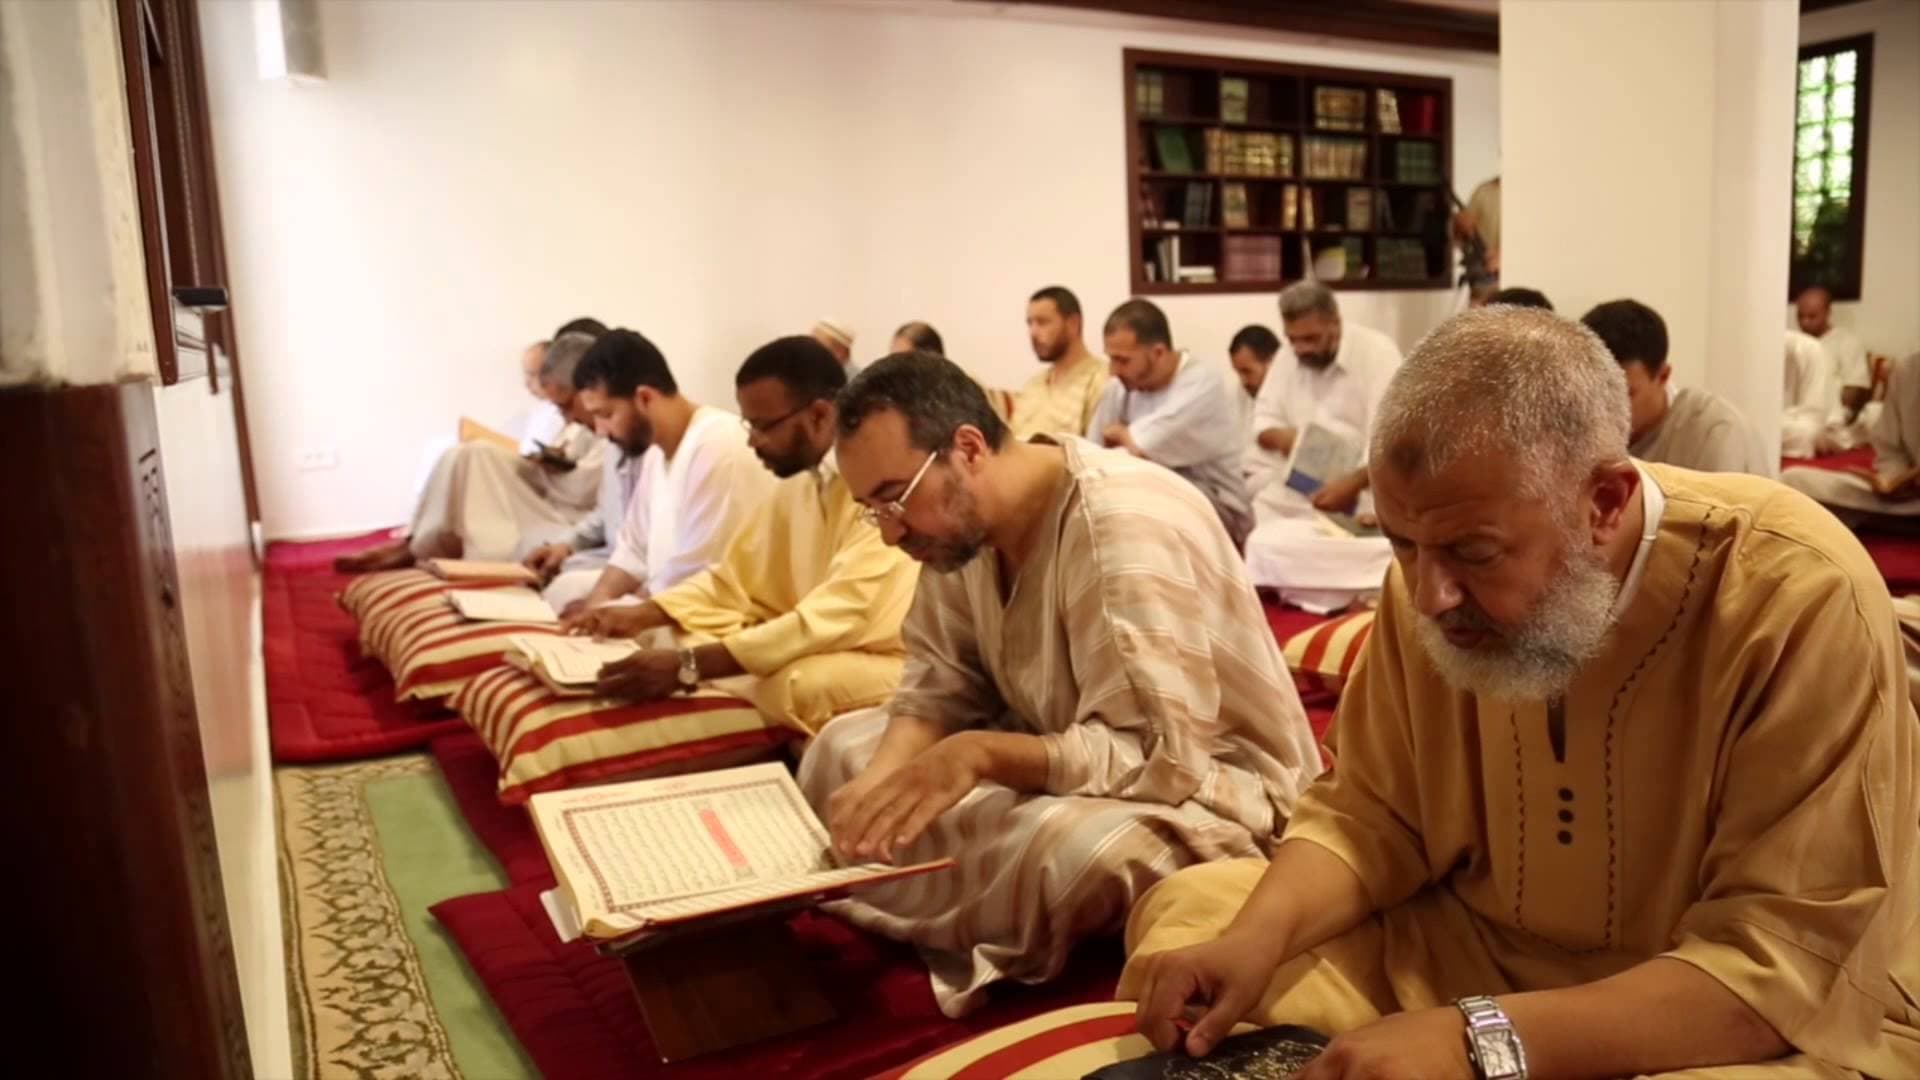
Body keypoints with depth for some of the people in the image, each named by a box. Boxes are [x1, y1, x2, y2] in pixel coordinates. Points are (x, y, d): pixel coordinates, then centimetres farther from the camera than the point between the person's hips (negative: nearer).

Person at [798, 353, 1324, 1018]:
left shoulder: (1120, 527, -29)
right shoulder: (959, 518, -3)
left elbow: (1158, 757, -32)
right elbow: (940, 685, -1)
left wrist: (979, 754, -38)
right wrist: (880, 781, -19)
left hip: (1206, 787, -8)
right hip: (1057, 751, 8)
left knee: (1068, 849, -40)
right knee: (842, 749, 4)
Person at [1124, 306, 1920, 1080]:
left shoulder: (1803, 597, -25)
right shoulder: (1436, 573, -9)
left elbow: (1791, 964, -26)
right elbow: (1372, 815, -1)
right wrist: (1258, 936, -20)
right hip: (1471, 958, 5)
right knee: (1189, 911, -5)